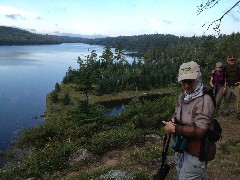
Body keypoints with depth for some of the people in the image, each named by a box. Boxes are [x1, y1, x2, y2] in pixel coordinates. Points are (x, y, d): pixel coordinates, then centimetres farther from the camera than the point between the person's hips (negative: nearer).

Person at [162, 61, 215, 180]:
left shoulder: (204, 101, -25)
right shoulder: (182, 96, 1)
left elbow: (198, 131, -31)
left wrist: (174, 129, -22)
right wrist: (173, 120, -7)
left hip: (195, 153, -8)